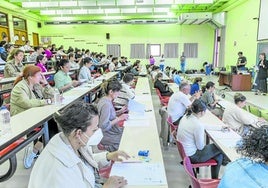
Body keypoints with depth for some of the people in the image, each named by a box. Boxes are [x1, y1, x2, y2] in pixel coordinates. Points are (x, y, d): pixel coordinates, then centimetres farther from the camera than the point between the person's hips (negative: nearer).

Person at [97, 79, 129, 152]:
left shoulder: (105, 99, 3)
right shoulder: (106, 104, -25)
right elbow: (104, 126, -26)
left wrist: (120, 112, 4)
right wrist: (119, 119, -21)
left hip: (111, 131, 9)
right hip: (107, 137, -9)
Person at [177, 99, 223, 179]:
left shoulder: (186, 117, -5)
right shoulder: (198, 125, -31)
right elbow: (200, 147, -19)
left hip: (183, 150, 8)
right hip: (191, 156, -8)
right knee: (219, 150, 10)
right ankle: (214, 179, 30)